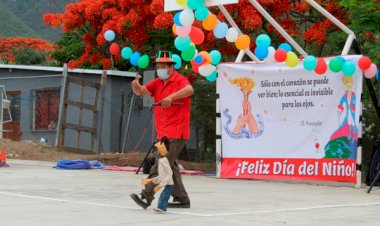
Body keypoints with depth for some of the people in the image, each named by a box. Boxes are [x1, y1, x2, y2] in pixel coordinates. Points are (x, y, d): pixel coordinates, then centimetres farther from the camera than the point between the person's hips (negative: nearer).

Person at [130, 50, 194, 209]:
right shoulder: (158, 83, 15)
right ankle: (182, 199, 21)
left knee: (161, 164, -14)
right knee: (170, 166, 13)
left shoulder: (180, 80, -9)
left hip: (176, 133, -9)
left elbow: (189, 90, -31)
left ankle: (146, 197, -19)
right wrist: (136, 85, -18)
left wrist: (171, 97, -45)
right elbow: (141, 91, 5)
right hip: (163, 133, 9)